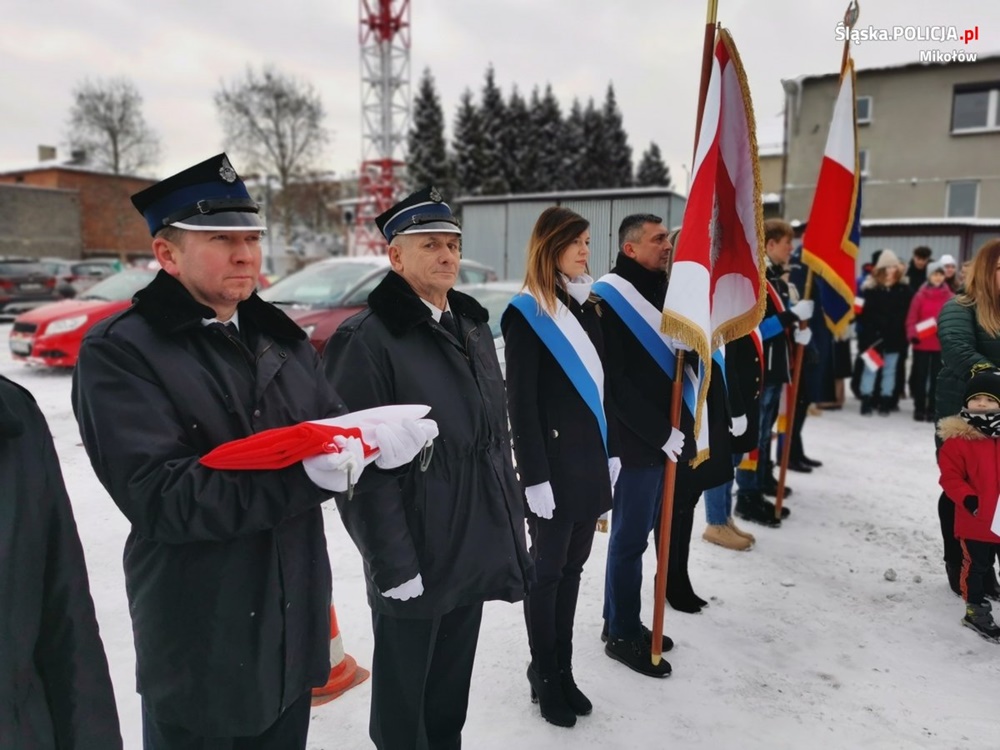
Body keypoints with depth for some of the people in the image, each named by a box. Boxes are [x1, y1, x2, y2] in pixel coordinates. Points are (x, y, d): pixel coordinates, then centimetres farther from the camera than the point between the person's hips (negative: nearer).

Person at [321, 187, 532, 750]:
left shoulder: (473, 325, 9)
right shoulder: (367, 340, -15)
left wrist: (511, 523, 13)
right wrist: (392, 564, -18)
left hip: (475, 549, 7)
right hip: (415, 559, -7)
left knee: (452, 690, 24)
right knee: (404, 701, 14)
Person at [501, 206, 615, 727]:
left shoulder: (587, 309, 12)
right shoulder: (525, 314, -10)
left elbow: (601, 387, 14)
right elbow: (521, 402, -14)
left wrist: (612, 452, 12)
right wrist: (535, 475, -17)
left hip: (591, 460, 7)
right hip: (554, 463, -7)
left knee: (572, 568, 14)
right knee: (547, 571, 6)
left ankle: (564, 670, 27)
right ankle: (545, 678, 21)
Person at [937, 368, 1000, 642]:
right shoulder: (957, 438, -12)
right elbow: (950, 476, -12)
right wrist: (967, 498, -24)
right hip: (975, 520, -4)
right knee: (977, 566, 8)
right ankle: (976, 611, 23)